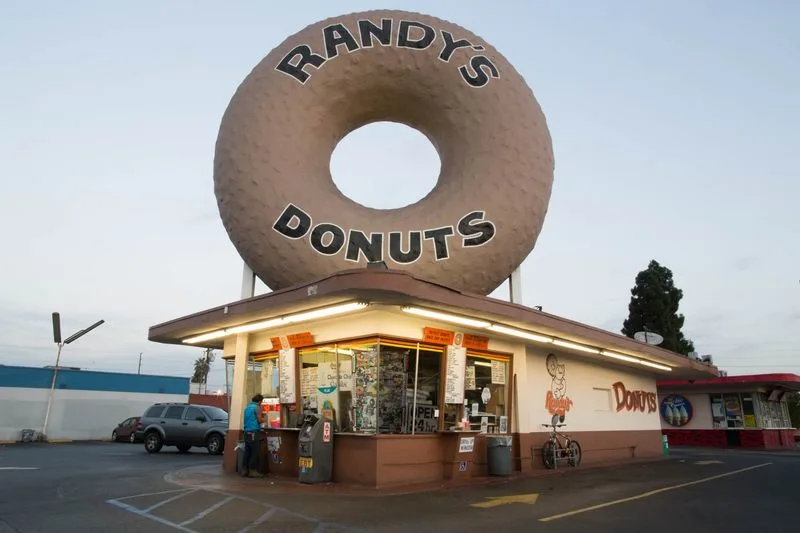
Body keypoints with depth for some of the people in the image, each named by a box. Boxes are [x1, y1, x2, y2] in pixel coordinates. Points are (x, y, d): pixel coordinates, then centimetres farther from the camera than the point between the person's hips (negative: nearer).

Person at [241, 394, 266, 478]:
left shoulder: (247, 407, 18)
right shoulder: (257, 407, -7)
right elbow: (260, 420, -11)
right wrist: (265, 419, 9)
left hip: (247, 432, 8)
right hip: (254, 432, -8)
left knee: (247, 451, 10)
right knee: (255, 452, -5)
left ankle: (245, 470, 12)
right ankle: (252, 471, -6)